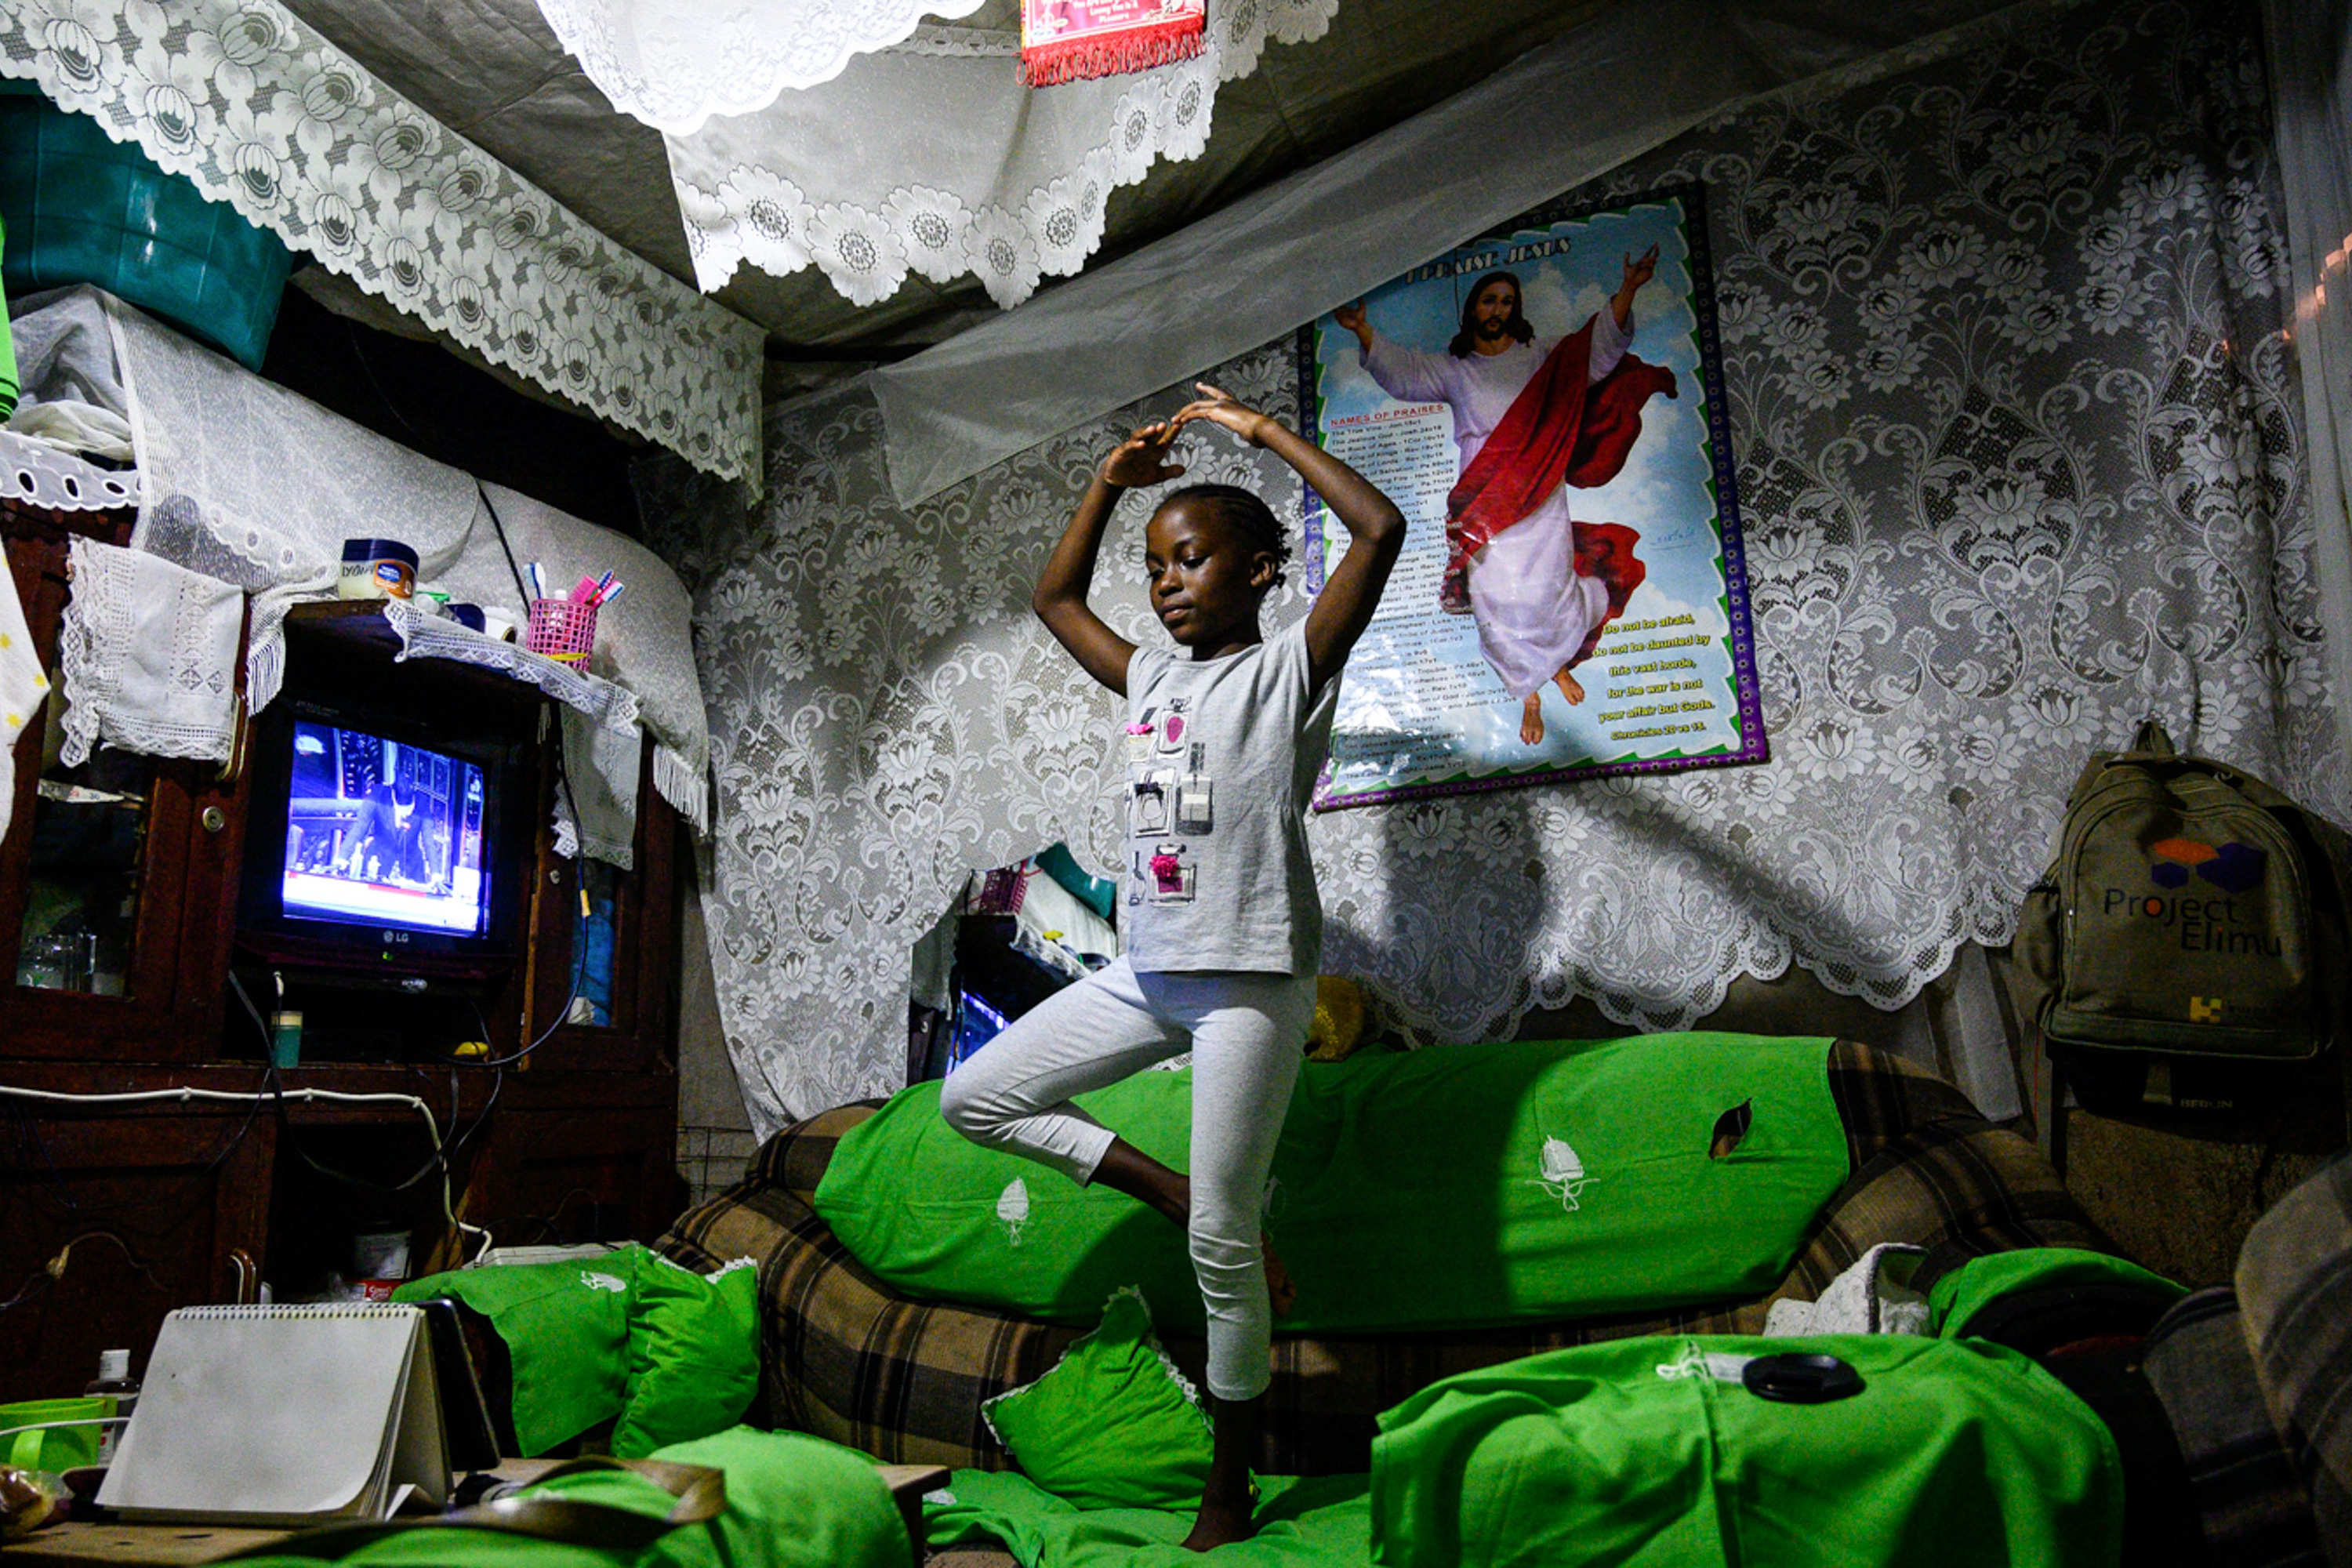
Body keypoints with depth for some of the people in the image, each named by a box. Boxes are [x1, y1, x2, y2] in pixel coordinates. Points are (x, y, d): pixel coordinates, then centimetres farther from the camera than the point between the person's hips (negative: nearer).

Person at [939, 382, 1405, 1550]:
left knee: (1221, 1243, -1)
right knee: (972, 1099, 8)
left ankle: (1230, 1486, 18)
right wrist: (1109, 480, 22)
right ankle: (1171, 1189, 13)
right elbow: (1054, 597, 30)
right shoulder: (1148, 678, 15)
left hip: (1252, 979, -7)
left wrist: (1264, 432, -5)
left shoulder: (1292, 667, -3)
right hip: (1147, 972, 7)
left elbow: (1379, 527, -14)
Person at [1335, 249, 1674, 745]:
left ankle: (1559, 661, 25)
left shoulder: (1542, 356, 13)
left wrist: (1627, 291, -9)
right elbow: (1401, 374, 0)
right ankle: (1529, 696, 8)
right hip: (1483, 505, 0)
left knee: (1545, 591, -6)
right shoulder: (1452, 370, 13)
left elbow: (1599, 350, 4)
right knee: (1498, 599, -6)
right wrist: (1364, 333, -15)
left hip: (1539, 499, 0)